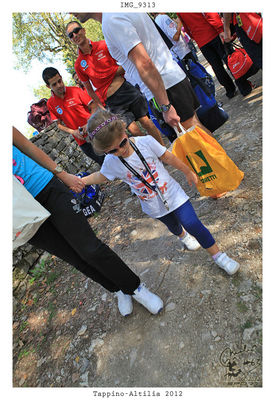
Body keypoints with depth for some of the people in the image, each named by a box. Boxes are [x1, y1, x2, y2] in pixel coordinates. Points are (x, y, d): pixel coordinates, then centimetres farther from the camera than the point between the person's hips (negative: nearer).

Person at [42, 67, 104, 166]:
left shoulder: (75, 90, -4)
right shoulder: (50, 104, 1)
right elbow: (59, 124, 6)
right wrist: (73, 132, -12)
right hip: (83, 141, 1)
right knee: (103, 162, 4)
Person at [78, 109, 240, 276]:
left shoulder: (145, 142, -20)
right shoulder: (111, 162, -15)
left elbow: (168, 157, -8)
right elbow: (101, 176, 5)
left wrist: (188, 172, 4)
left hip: (171, 192, -2)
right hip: (154, 206, 2)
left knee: (192, 224, -9)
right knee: (174, 226, 24)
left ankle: (218, 255, 15)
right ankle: (183, 236, 62)